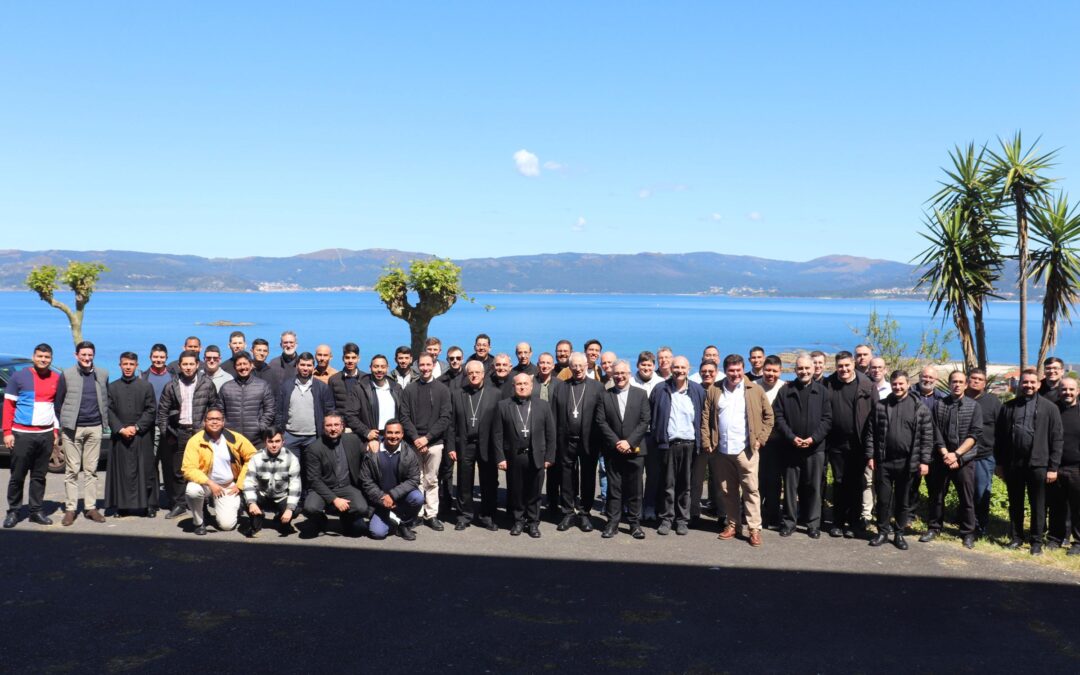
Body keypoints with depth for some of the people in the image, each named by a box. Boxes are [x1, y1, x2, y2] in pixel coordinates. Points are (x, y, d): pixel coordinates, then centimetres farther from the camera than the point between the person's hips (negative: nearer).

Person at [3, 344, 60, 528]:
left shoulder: (57, 378, 7)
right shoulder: (19, 376, -1)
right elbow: (8, 405, -1)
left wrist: (56, 430, 8)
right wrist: (7, 432, -6)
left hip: (46, 434, 3)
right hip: (22, 434, -3)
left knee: (39, 476, 8)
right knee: (17, 476, 2)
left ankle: (36, 511, 15)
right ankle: (13, 512, 12)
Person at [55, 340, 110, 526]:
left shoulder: (102, 374, 8)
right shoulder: (67, 374, 0)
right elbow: (59, 401, 3)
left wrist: (103, 421, 7)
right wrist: (64, 423, 0)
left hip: (94, 428, 2)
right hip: (72, 429, -2)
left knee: (91, 470, 7)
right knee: (72, 470, 2)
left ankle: (90, 507, 12)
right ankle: (70, 509, 6)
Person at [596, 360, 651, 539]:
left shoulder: (640, 394, 5)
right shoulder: (605, 396, 5)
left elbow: (645, 420, -2)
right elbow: (601, 422, -1)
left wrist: (629, 442, -11)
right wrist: (616, 442, -11)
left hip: (635, 449, 0)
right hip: (613, 449, 0)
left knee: (634, 489, 4)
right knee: (613, 488, 4)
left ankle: (635, 523, 12)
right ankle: (612, 522, 10)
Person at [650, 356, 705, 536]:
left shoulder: (698, 391, 3)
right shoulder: (661, 390, 2)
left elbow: (703, 418, 6)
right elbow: (651, 416, 5)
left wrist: (700, 443, 1)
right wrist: (656, 438, 0)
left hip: (689, 444, 1)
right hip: (668, 443, 0)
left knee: (685, 485, 6)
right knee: (668, 484, 3)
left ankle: (682, 520, 14)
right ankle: (666, 519, 11)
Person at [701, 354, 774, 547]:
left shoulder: (755, 390, 0)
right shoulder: (714, 390, 5)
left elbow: (768, 415, 5)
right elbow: (706, 417, 6)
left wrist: (760, 438, -2)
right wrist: (706, 442, -1)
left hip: (746, 449, -2)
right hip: (721, 450, 2)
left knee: (751, 489, -2)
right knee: (727, 490, 10)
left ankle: (754, 529, 2)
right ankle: (732, 524, 22)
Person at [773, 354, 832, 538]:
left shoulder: (822, 391, 3)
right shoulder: (785, 390, 4)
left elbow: (827, 419, -1)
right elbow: (779, 417, 0)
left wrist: (813, 438, -12)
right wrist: (791, 437, -11)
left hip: (815, 447, 0)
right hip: (791, 447, 1)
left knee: (814, 486, 5)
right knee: (790, 486, 6)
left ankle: (813, 523, 14)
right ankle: (789, 521, 15)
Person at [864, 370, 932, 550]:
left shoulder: (920, 408, 0)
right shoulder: (880, 406, 4)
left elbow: (927, 437, -1)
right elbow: (871, 433, 5)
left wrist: (924, 461, -7)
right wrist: (870, 456, -1)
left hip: (906, 462, -1)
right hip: (883, 461, 1)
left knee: (902, 500, 9)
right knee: (883, 499, 5)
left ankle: (899, 534, 20)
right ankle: (882, 532, 18)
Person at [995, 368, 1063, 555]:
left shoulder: (1050, 408, 0)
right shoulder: (1008, 407, 7)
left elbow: (1057, 440, -2)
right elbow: (1000, 437, 9)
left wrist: (1053, 467, -6)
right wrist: (1000, 463, 5)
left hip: (1038, 464, -2)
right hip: (1013, 464, 2)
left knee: (1038, 507, 6)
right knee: (1015, 505, 12)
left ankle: (1036, 542, 16)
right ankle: (1016, 537, 24)